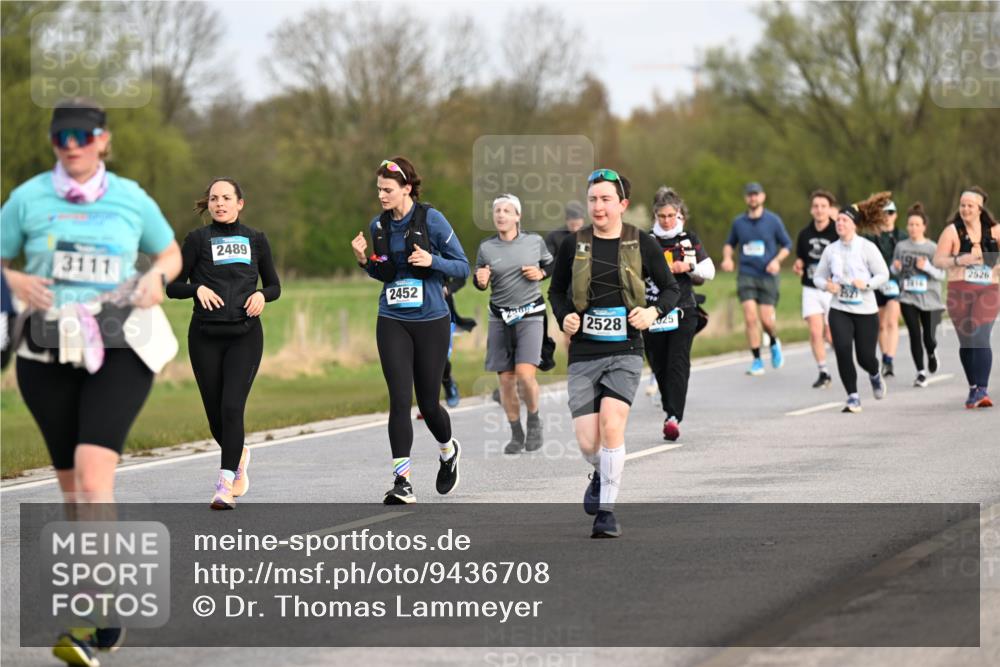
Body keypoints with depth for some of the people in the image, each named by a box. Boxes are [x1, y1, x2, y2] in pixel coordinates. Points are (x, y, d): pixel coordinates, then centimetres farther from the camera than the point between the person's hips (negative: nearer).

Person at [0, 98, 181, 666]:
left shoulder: (131, 199, 5)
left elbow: (171, 254, 20)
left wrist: (156, 277, -2)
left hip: (119, 352, -2)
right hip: (48, 356, 2)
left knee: (93, 468, -20)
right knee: (72, 482, 8)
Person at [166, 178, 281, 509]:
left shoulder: (256, 239, 9)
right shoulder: (198, 239, 4)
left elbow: (274, 285, 17)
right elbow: (172, 286, 4)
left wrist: (262, 295, -6)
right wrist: (198, 288, -15)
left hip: (245, 336, -1)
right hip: (205, 336, 1)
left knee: (232, 407, -15)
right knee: (215, 413, 6)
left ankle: (226, 485, -15)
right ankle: (239, 455, 37)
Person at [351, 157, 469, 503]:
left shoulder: (431, 219, -9)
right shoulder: (378, 225, 5)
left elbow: (462, 267, -5)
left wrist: (432, 261, -22)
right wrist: (364, 260, -1)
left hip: (431, 321, -3)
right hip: (392, 322, 3)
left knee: (427, 402, 6)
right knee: (399, 400, -9)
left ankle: (448, 452, 38)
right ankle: (402, 482, -9)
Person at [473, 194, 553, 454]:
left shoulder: (534, 241, -1)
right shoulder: (486, 248, 1)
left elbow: (551, 265, 16)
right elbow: (480, 284, 11)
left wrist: (541, 273, -5)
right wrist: (480, 280, -12)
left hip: (530, 315, -2)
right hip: (500, 318, 2)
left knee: (525, 374, -18)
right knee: (506, 380, 1)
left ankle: (534, 421, 9)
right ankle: (516, 435, 17)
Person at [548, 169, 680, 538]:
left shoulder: (643, 245, 0)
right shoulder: (572, 245, 3)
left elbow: (671, 289, 10)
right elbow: (556, 290, 15)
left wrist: (653, 311, -9)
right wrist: (564, 316, -4)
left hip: (625, 352, -1)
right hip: (584, 354, 1)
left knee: (611, 423, -20)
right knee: (588, 443, -4)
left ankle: (606, 510, -8)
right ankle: (602, 475, 33)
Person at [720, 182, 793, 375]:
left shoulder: (773, 220, 1)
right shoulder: (738, 222, 7)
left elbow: (787, 245, 9)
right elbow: (730, 243, 22)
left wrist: (777, 260, -9)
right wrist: (727, 257, 2)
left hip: (768, 276, -1)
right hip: (746, 276, 1)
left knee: (766, 319, -5)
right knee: (750, 318, -11)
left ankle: (774, 344, 30)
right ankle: (757, 361, -1)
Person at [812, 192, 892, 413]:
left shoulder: (867, 247, -5)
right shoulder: (831, 249, 4)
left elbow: (883, 274, -3)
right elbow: (818, 276, 12)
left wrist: (867, 284, -21)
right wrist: (826, 285, -11)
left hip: (866, 310, -2)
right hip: (839, 310, 2)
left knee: (865, 355, 0)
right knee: (843, 350, -16)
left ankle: (875, 375, 38)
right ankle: (853, 397, -6)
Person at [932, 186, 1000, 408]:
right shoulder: (953, 231, 1)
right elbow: (938, 260, -3)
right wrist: (959, 260, -20)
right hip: (960, 291, 1)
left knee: (981, 338, -17)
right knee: (966, 341, 7)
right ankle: (973, 388, 23)